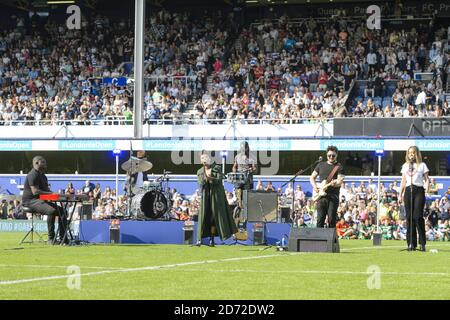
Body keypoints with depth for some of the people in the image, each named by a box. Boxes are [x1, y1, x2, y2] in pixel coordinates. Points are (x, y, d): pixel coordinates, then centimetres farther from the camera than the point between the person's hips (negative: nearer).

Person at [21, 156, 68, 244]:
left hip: (41, 201, 10)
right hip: (30, 201, -10)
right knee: (51, 211, -33)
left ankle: (62, 237, 0)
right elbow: (35, 191, -23)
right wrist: (51, 193, -22)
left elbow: (46, 190, 24)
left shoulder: (42, 176, 20)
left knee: (62, 211, 1)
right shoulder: (33, 175, -13)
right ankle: (51, 238, -29)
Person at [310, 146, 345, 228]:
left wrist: (335, 183, -30)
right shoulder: (321, 165, 15)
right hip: (321, 196, 3)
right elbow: (312, 177, 21)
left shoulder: (339, 167, 4)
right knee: (320, 218, -2)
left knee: (331, 219, -6)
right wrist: (315, 186, 3)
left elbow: (340, 181, -8)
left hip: (333, 196, -3)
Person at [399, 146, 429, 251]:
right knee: (409, 217, 0)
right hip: (408, 191, 4)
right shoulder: (405, 166, 18)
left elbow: (426, 179, 5)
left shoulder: (422, 165, 8)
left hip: (419, 191, -4)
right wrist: (400, 194, 13)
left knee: (418, 216, -13)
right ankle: (411, 244, 2)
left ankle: (422, 243, -9)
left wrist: (427, 187, -14)